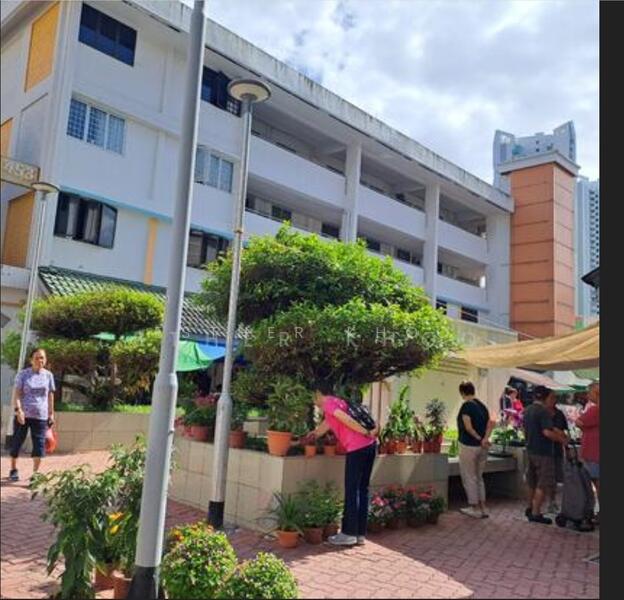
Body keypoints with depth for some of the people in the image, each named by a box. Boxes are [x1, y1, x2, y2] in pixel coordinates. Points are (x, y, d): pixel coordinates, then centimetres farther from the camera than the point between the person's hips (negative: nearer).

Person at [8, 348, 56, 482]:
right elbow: (16, 393, -7)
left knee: (39, 444, -2)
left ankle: (35, 472, 6)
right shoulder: (23, 374, -3)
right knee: (17, 441, 8)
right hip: (23, 415, -1)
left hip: (40, 416, 1)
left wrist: (51, 413, 8)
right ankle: (13, 470, 25)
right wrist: (18, 410, -20)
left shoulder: (48, 375, 4)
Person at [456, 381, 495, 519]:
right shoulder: (482, 406, 9)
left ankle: (475, 508, 9)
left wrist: (479, 438, -11)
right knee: (479, 477, 17)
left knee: (469, 478, 4)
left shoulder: (466, 406, -14)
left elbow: (468, 427, -21)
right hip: (482, 448, 8)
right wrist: (485, 439, -9)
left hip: (469, 446, -7)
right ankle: (483, 508, 18)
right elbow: (491, 423, 2)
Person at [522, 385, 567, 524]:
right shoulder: (543, 411, -18)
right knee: (543, 484, -2)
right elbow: (547, 432, -25)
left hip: (530, 450, 9)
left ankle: (530, 508, 29)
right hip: (543, 452, -9)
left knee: (533, 482, 20)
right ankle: (536, 513, 0)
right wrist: (561, 439, -12)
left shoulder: (527, 411, 11)